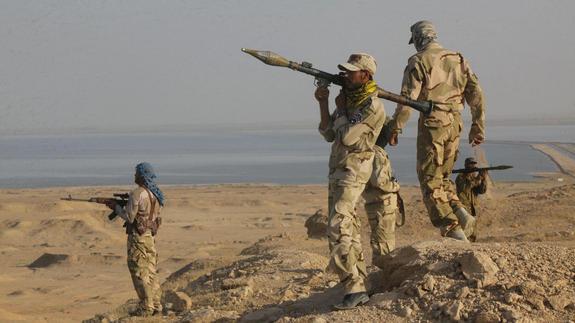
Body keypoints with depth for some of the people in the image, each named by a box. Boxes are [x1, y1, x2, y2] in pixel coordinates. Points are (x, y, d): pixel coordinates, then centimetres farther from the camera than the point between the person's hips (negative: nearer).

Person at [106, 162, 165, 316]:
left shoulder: (137, 194, -18)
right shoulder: (156, 194, 9)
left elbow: (129, 217, -15)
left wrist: (116, 207, 1)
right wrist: (125, 205, 18)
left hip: (138, 236, -8)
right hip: (151, 235, 8)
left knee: (139, 272, -3)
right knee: (151, 271, 13)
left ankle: (146, 307, -4)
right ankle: (156, 305, 14)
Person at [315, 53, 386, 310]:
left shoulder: (373, 107, -14)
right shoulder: (350, 99, 12)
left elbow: (347, 136, -19)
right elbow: (329, 134, 13)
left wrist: (340, 109, -5)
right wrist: (323, 103, 3)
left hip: (352, 173, -10)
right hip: (337, 172, 10)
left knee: (338, 230, -19)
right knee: (349, 232, 11)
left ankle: (353, 287, -20)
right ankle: (359, 289, 16)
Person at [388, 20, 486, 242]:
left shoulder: (418, 61, -5)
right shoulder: (458, 59, 13)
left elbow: (407, 98, -12)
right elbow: (476, 95, 11)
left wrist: (395, 128, -5)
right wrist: (478, 128, 15)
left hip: (432, 123, -6)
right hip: (455, 123, 6)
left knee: (430, 180, 1)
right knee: (441, 175, 20)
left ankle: (453, 230, -8)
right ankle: (459, 213, -1)